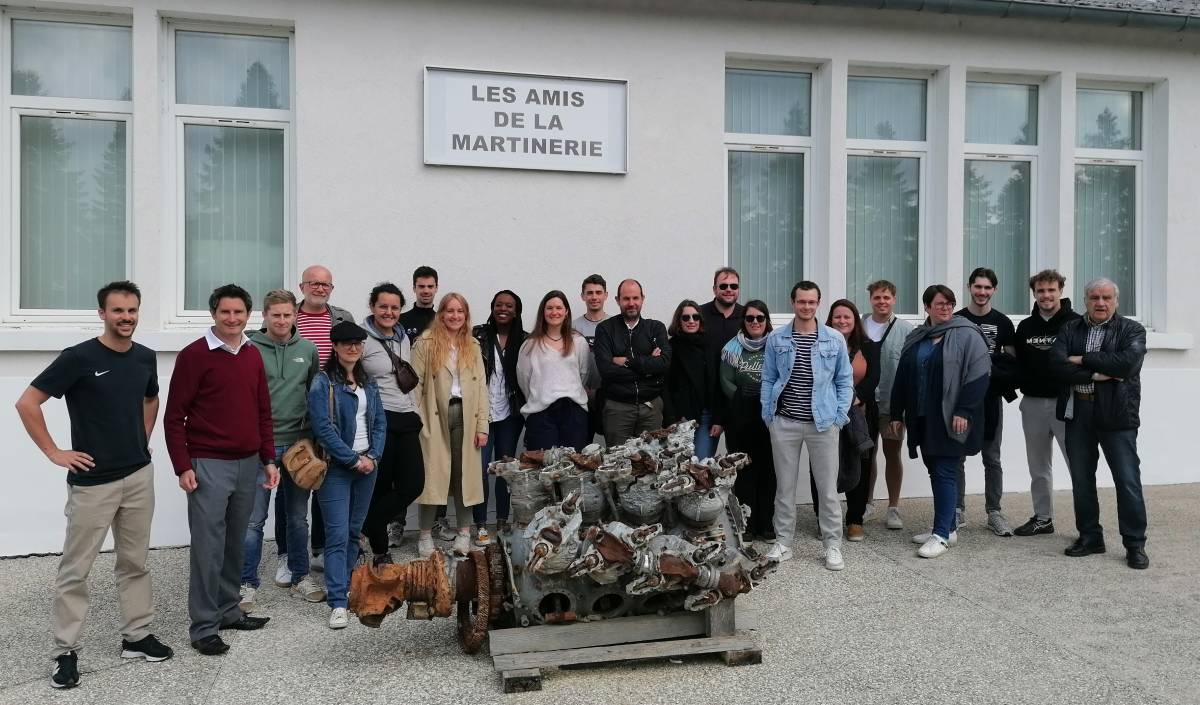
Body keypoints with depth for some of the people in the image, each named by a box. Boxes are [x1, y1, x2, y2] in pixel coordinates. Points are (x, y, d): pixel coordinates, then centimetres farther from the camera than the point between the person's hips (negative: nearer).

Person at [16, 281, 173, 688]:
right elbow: (27, 404, -11)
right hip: (92, 481, -5)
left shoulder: (146, 358, 4)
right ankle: (66, 652, 16)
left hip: (139, 476, 5)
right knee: (75, 569, 5)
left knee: (134, 563, 13)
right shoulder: (78, 358, -12)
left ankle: (136, 637, 24)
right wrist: (54, 452, -10)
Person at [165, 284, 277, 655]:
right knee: (208, 546, -2)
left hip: (248, 463, 6)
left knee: (236, 542, 13)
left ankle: (229, 610, 27)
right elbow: (174, 417, -7)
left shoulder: (253, 355, 10)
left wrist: (269, 459, 11)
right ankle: (203, 627, 8)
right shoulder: (194, 355, -7)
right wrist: (183, 467, -12)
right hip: (208, 465, -5)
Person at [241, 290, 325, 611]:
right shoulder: (250, 349, -5)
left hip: (298, 441, 3)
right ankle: (247, 584, 13)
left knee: (298, 515, 14)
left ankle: (299, 576, 27)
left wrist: (313, 435, 9)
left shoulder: (308, 349, 6)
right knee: (254, 518, 0)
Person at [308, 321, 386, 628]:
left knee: (354, 531, 12)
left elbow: (380, 421, 11)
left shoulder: (368, 383, 12)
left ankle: (341, 586, 26)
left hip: (367, 464, 6)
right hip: (336, 467, -6)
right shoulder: (323, 382, -7)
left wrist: (372, 456, -4)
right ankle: (338, 603, -7)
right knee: (337, 534, -8)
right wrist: (354, 459, -14)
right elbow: (323, 428, -14)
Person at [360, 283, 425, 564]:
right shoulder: (362, 339, -7)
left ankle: (367, 526, 16)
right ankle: (380, 551, 17)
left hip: (406, 420, 7)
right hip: (379, 420, -7)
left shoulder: (403, 338, 15)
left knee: (413, 484, 0)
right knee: (381, 486, 2)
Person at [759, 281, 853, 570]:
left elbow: (845, 380, 6)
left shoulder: (835, 339, 2)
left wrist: (839, 416, -3)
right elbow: (768, 380, 6)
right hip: (784, 423, 1)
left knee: (828, 487, 3)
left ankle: (832, 545, 15)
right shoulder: (776, 339, 3)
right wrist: (768, 416, 0)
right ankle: (783, 542, 19)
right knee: (784, 486, 9)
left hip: (823, 423, -1)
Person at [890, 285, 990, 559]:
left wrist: (964, 411, -18)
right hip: (923, 418, 6)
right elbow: (902, 378, 15)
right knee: (935, 471, 11)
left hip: (950, 419, -6)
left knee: (944, 472, -7)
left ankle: (942, 534, -1)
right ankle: (948, 528, 22)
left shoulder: (967, 335, -5)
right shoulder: (916, 339, 13)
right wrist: (897, 413, 12)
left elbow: (979, 374, -12)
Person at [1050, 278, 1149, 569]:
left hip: (1117, 414, -3)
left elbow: (1127, 362, -18)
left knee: (1128, 481, 0)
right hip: (1078, 414, 3)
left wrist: (1083, 360, -12)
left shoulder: (1132, 330, 1)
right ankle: (1089, 537, 23)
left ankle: (1135, 544, 12)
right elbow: (1058, 363, -8)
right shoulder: (1070, 329, 8)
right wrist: (1098, 374, -16)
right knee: (1081, 479, 10)